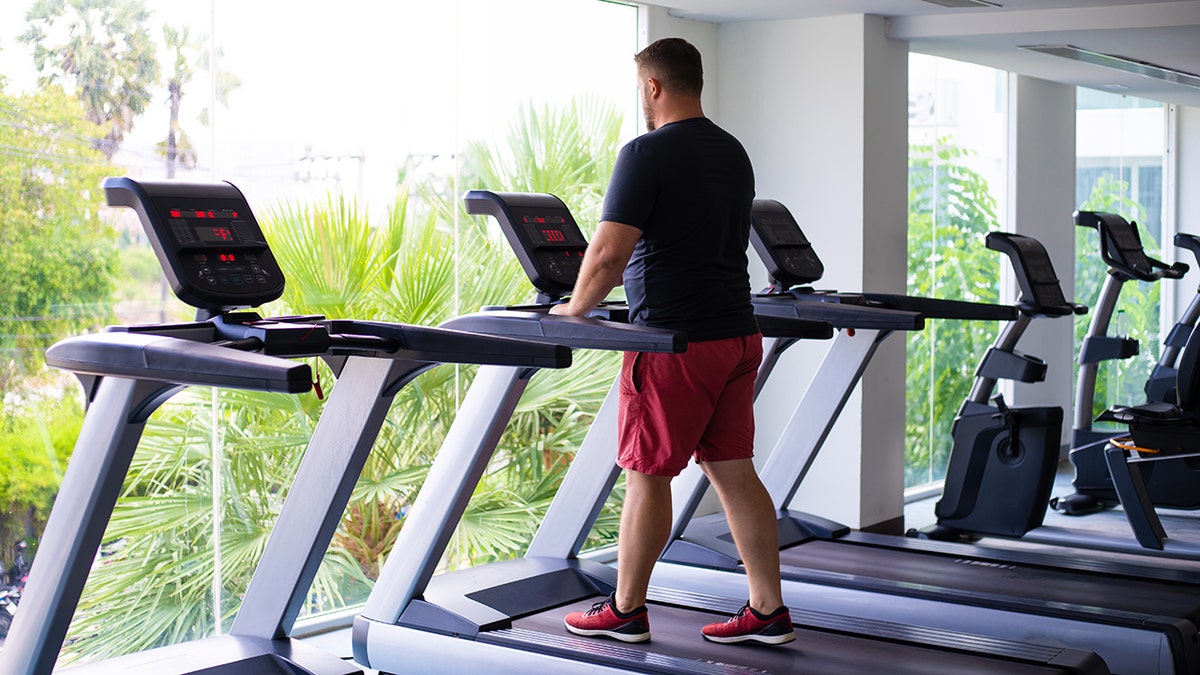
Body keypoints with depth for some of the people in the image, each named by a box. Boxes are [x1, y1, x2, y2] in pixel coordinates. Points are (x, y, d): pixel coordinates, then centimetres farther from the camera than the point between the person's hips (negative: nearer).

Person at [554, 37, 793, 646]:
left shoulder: (647, 152, -13)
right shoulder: (734, 153, 13)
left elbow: (609, 252, -19)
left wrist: (575, 308, -2)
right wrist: (622, 277, 30)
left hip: (675, 342, -8)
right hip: (738, 333, 8)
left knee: (647, 475, 3)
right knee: (733, 471, 11)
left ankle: (625, 612, 15)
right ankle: (768, 611, 13)